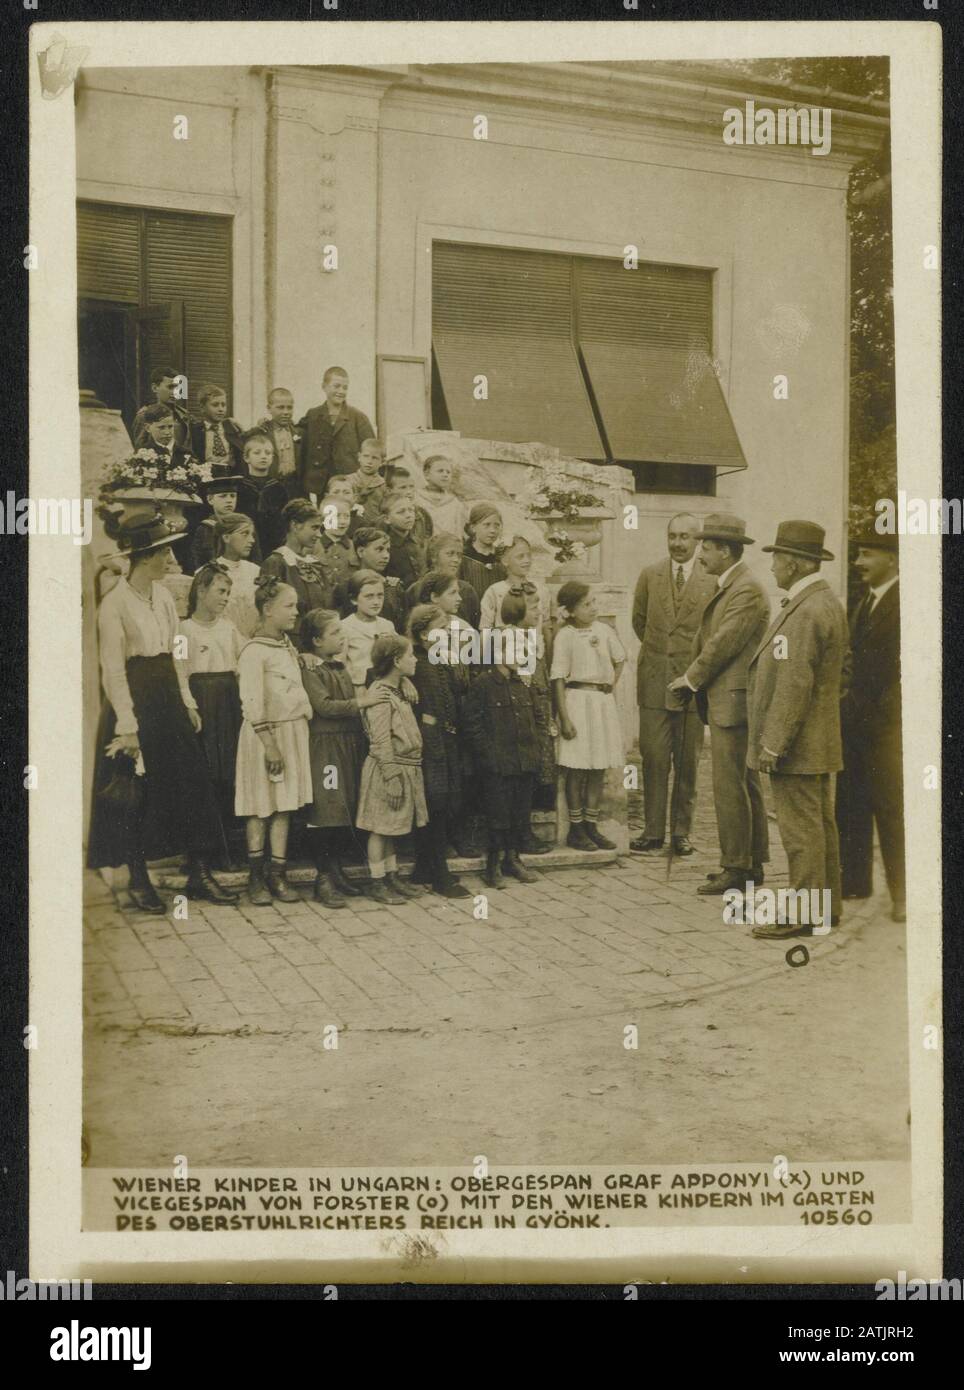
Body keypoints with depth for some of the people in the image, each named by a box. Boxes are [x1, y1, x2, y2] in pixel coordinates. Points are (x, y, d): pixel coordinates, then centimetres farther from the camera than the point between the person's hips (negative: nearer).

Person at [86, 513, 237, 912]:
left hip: (168, 701, 7)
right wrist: (127, 725, -17)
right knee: (138, 796, 3)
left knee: (191, 785, 6)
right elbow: (113, 670, -15)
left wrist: (187, 701, 10)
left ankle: (199, 874, 14)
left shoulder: (162, 595, 7)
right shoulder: (114, 603, -14)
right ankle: (138, 880, 18)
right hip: (136, 702, -7)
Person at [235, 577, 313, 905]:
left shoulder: (289, 648, 13)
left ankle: (278, 874, 12)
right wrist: (270, 745, -19)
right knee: (260, 807, 1)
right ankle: (256, 876, 10)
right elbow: (253, 705, -17)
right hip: (265, 734, -7)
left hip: (294, 732, 7)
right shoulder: (254, 652, -13)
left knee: (284, 805, 7)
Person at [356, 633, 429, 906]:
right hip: (387, 770, -9)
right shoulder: (379, 694, -17)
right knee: (380, 827, 0)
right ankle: (377, 882, 8)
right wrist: (392, 778, -22)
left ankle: (392, 876, 24)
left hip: (405, 768, 9)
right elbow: (381, 742, -20)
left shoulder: (396, 691, 14)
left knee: (390, 827, 16)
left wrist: (404, 775, 17)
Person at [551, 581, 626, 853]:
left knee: (598, 769, 8)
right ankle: (576, 829, 8)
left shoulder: (604, 630, 7)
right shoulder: (564, 636, -8)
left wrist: (611, 687, 13)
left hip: (603, 701, 5)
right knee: (577, 769, -1)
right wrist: (564, 718, -14)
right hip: (578, 700, -5)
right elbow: (558, 679, -10)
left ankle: (591, 825, 17)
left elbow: (620, 660, 24)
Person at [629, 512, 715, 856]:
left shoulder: (713, 581, -2)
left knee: (688, 762, 5)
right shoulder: (649, 575, 7)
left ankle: (681, 832, 15)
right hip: (654, 681, 2)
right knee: (653, 758, 0)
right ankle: (653, 832, 7)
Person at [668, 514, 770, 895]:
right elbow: (706, 638, 19)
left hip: (733, 701, -10)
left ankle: (736, 867, -1)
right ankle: (752, 863, 21)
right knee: (745, 784, 14)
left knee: (729, 786, -7)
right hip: (726, 701, 10)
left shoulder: (746, 591, -16)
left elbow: (722, 644, -17)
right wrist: (693, 677, 9)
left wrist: (691, 679, -6)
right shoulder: (727, 588, 16)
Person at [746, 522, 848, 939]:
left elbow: (795, 684, -23)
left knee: (802, 830, -5)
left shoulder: (807, 611, -19)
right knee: (819, 825, 15)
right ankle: (826, 907, 24)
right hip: (815, 744, 11)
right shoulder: (825, 603, 14)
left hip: (797, 745, -11)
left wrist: (773, 744, -21)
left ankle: (804, 915, 1)